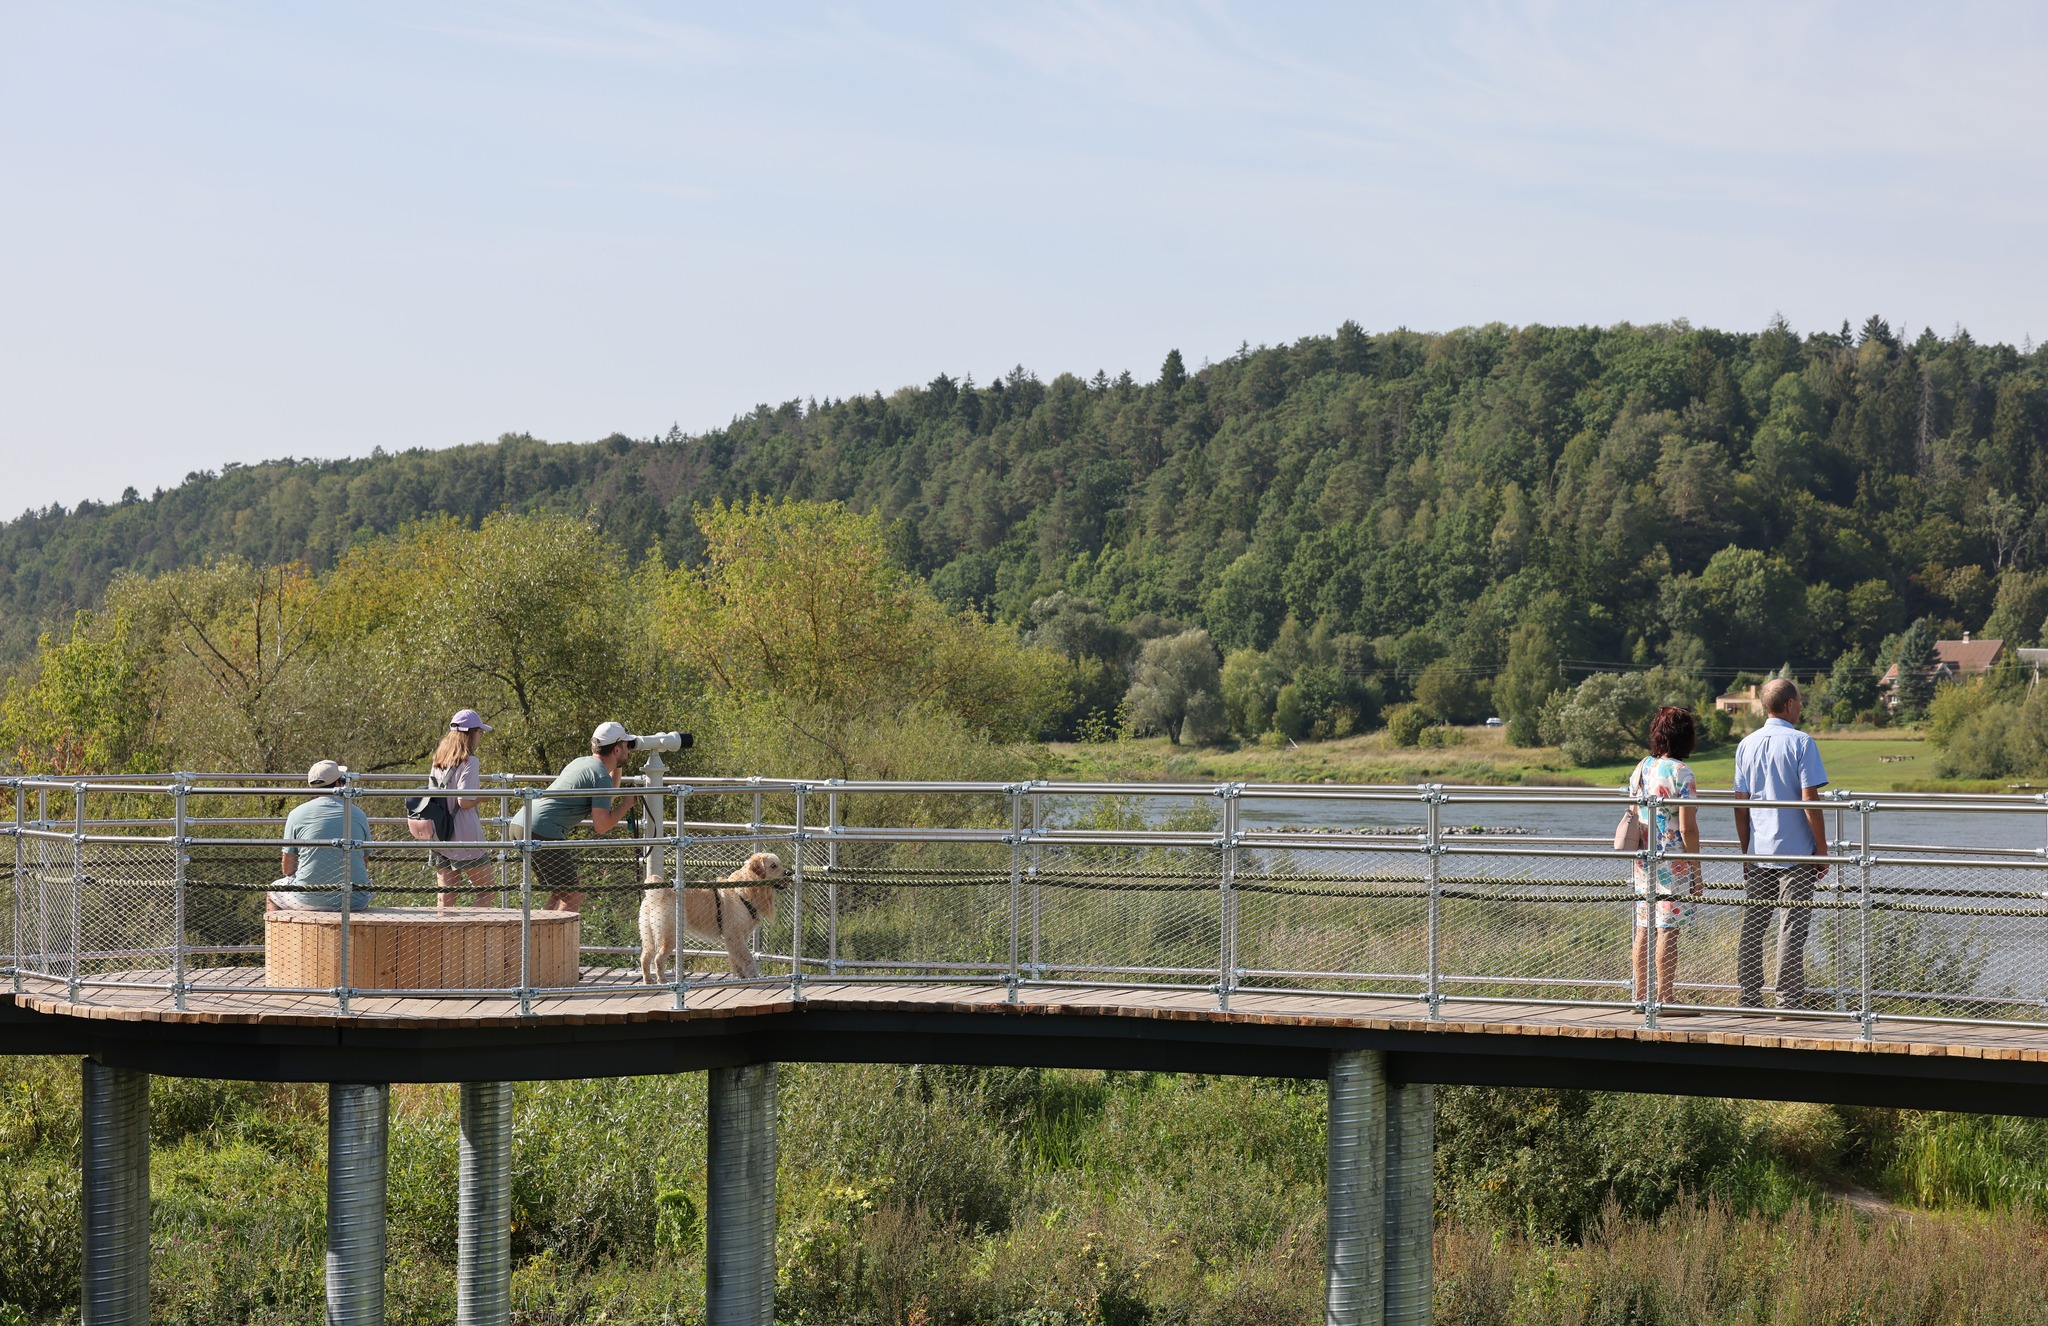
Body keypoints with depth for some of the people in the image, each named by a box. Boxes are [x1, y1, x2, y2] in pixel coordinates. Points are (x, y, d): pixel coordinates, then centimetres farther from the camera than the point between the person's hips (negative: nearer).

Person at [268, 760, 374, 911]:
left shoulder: (297, 814, -2)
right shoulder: (358, 814, 4)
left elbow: (288, 868, 2)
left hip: (310, 899, -2)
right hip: (354, 900, 2)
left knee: (273, 894, 28)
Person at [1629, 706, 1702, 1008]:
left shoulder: (1641, 768, 8)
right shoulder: (1680, 772, -13)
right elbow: (1687, 827, -15)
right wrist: (1697, 869, -8)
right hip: (1674, 864, -7)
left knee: (1644, 929, 11)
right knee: (1668, 931, -3)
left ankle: (1640, 995, 15)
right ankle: (1664, 998, -1)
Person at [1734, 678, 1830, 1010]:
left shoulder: (1747, 745, 8)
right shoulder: (1801, 743, -8)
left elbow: (1740, 806, 9)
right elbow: (1810, 801, -13)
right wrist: (1822, 848, -5)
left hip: (1757, 854, 5)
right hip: (1796, 853, -5)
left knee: (1752, 925, 8)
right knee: (1792, 926, -2)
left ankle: (1749, 999, 10)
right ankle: (1789, 1000, -2)